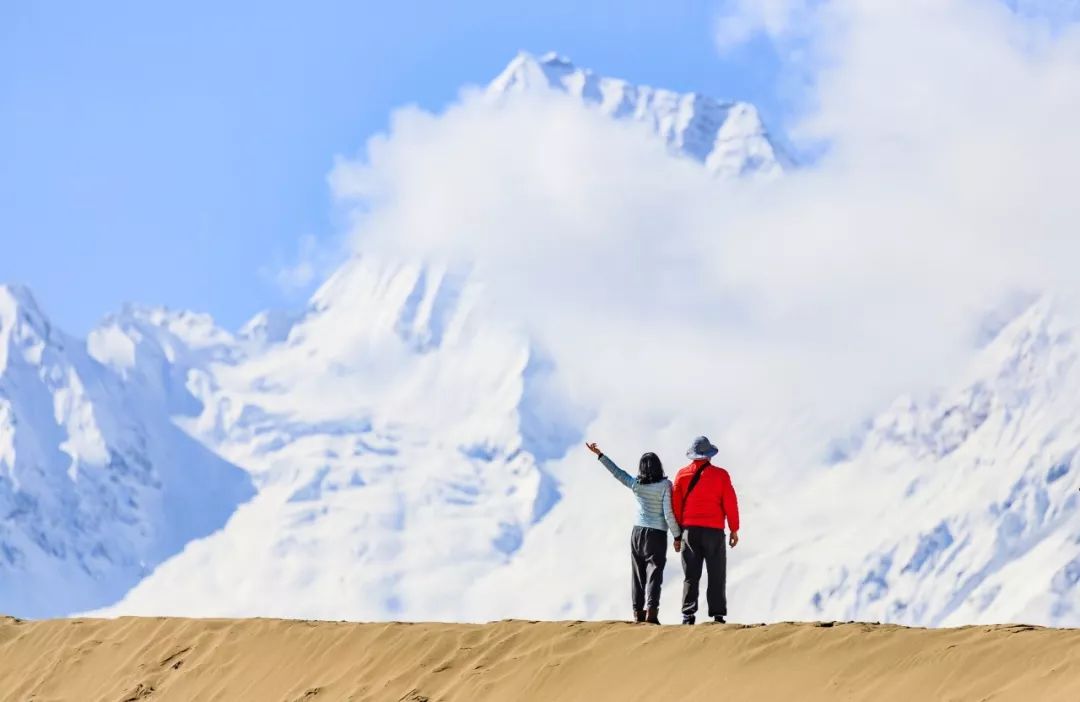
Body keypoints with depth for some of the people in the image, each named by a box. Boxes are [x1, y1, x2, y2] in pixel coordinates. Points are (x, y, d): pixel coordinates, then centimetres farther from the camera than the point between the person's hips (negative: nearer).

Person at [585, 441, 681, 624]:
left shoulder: (636, 485, 0)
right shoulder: (665, 485, -9)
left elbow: (617, 472, 10)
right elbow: (668, 513, -12)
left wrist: (599, 455, 22)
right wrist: (676, 536, -5)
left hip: (638, 532, 4)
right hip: (657, 534, -4)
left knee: (638, 573, 10)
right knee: (654, 573, -7)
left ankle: (638, 612, 9)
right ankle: (651, 610, -21)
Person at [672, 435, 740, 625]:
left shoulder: (682, 475, 4)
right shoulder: (720, 475, -2)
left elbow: (676, 505, 5)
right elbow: (730, 503, -2)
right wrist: (734, 530, 5)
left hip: (690, 530, 2)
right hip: (714, 531, -2)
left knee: (691, 576, 6)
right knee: (716, 575, 3)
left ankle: (688, 615, 0)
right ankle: (718, 615, -2)